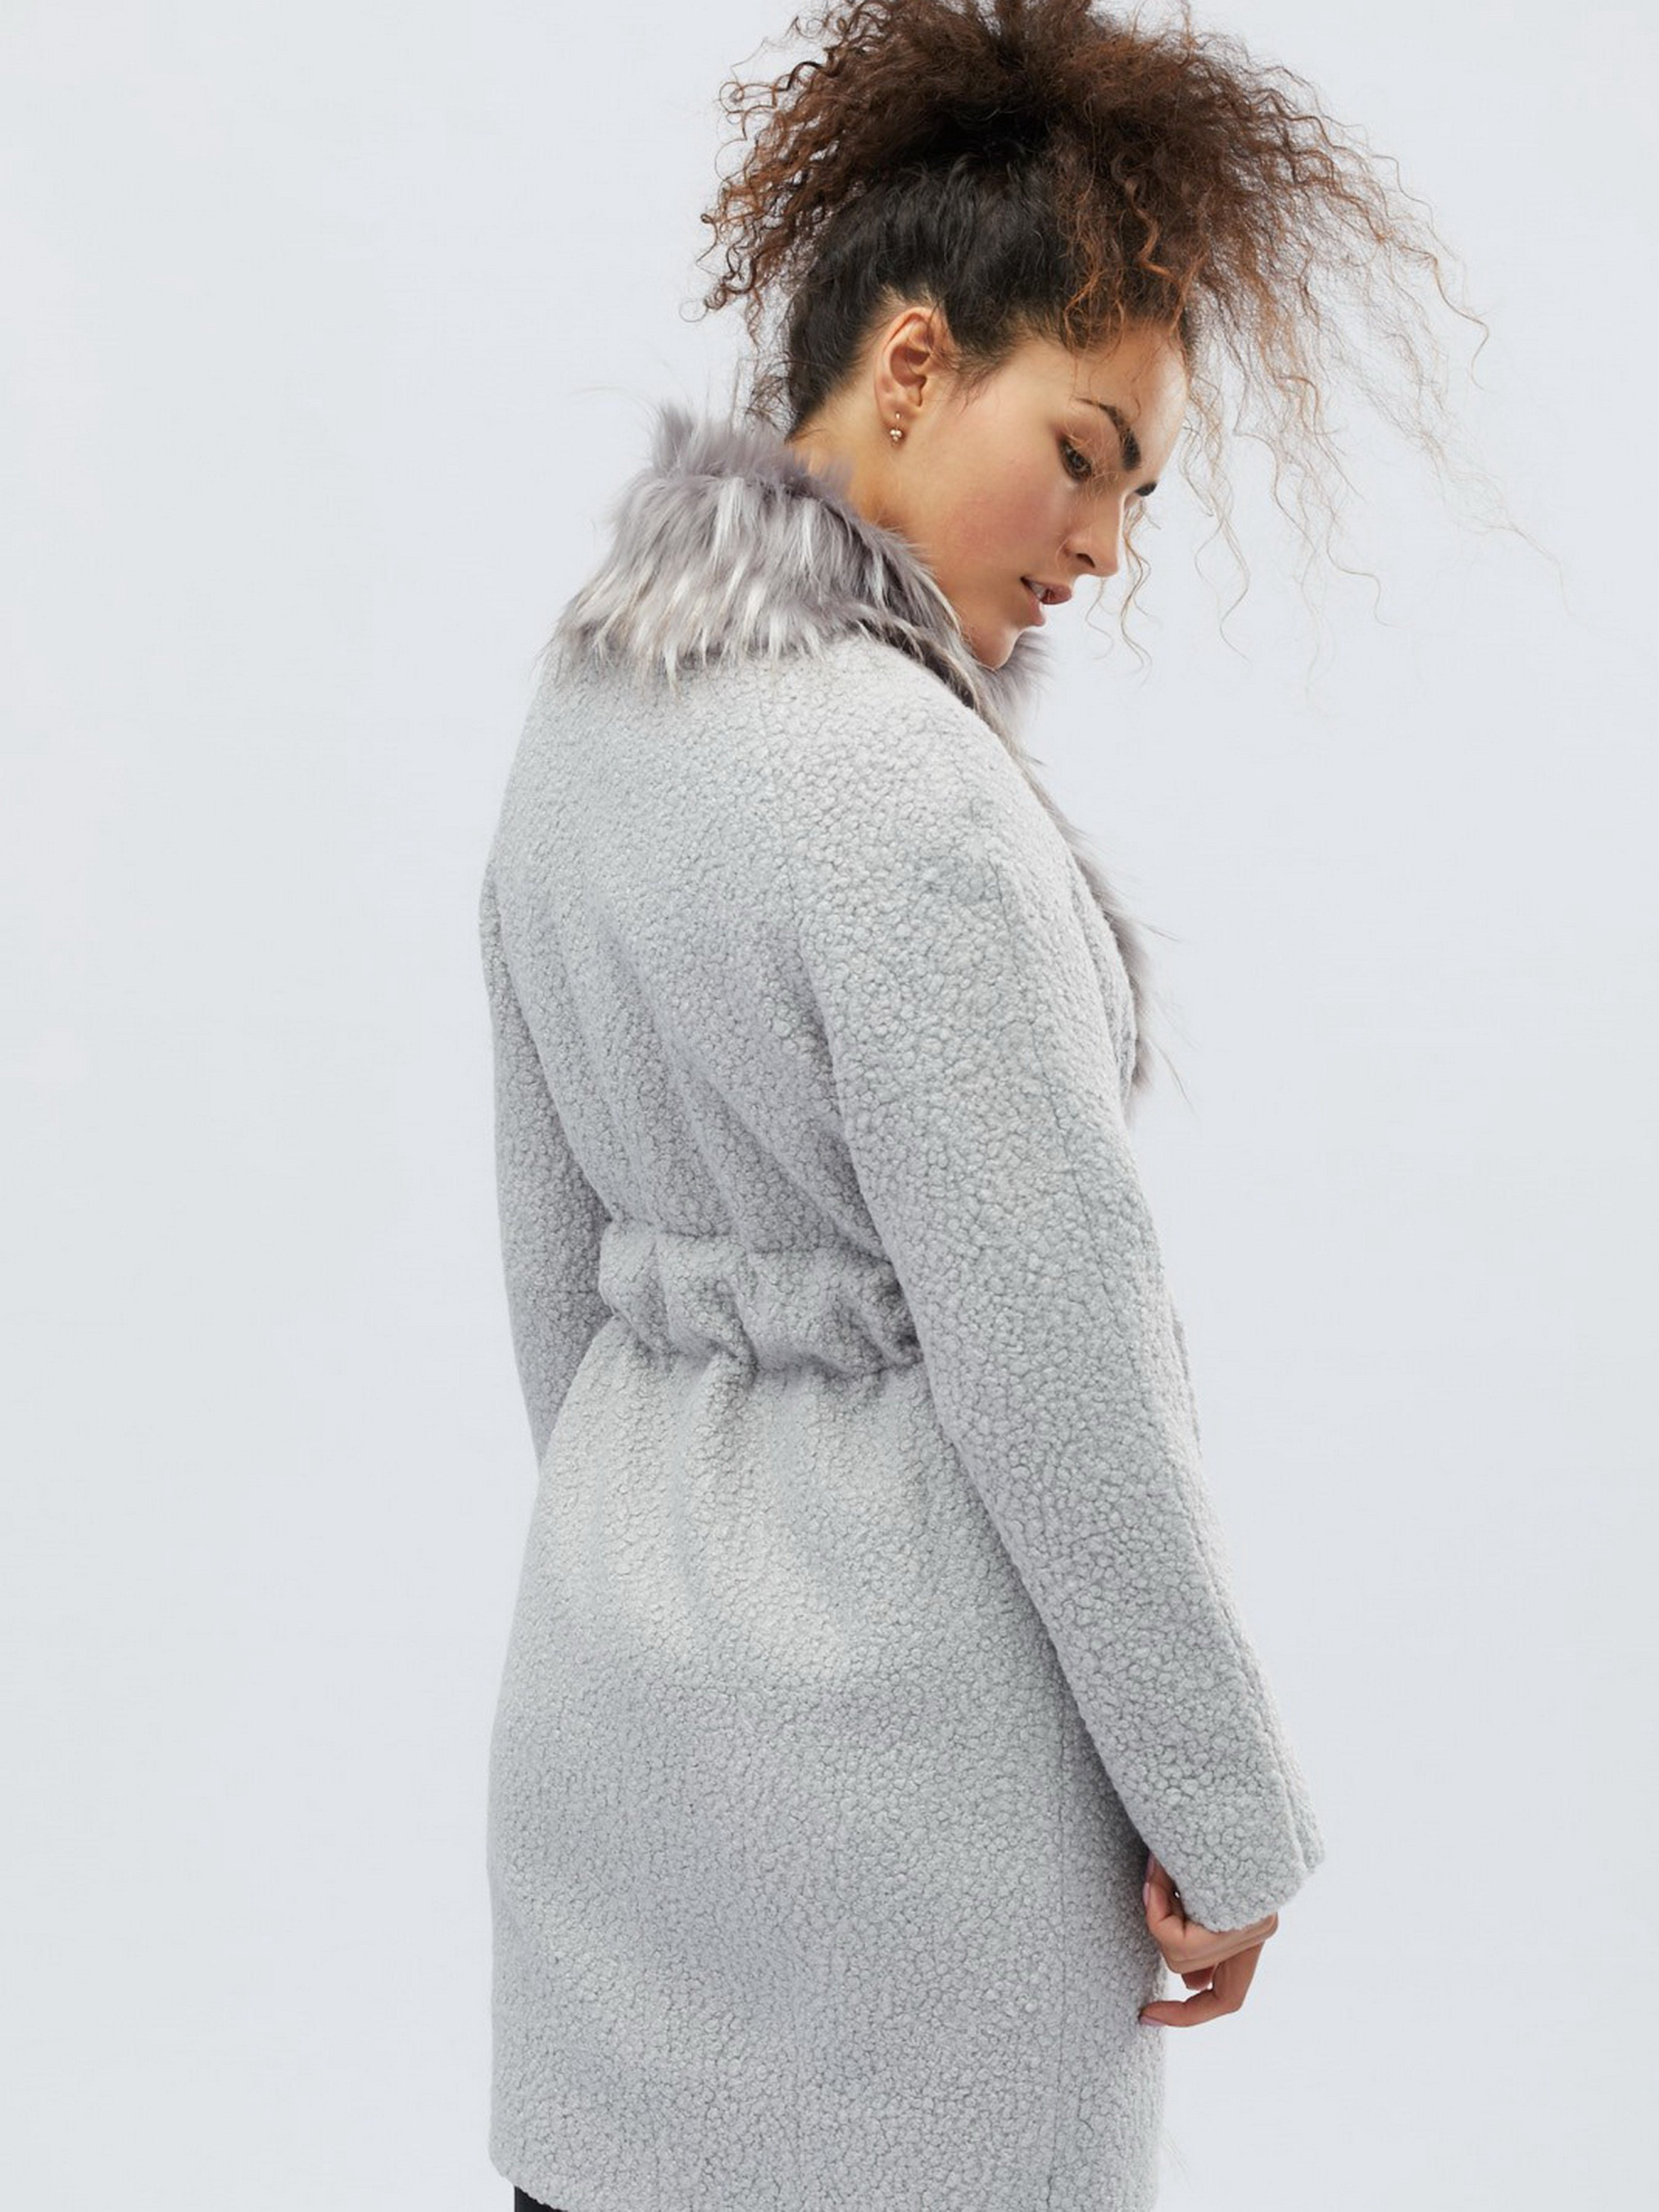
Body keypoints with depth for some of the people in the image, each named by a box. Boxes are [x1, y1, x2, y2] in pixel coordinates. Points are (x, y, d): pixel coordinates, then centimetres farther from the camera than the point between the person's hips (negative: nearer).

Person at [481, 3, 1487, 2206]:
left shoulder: (579, 718, 4)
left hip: (608, 1656, 8)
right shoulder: (908, 790, -23)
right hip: (902, 1712, -8)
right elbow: (1054, 1364, -20)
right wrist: (1223, 1814, -10)